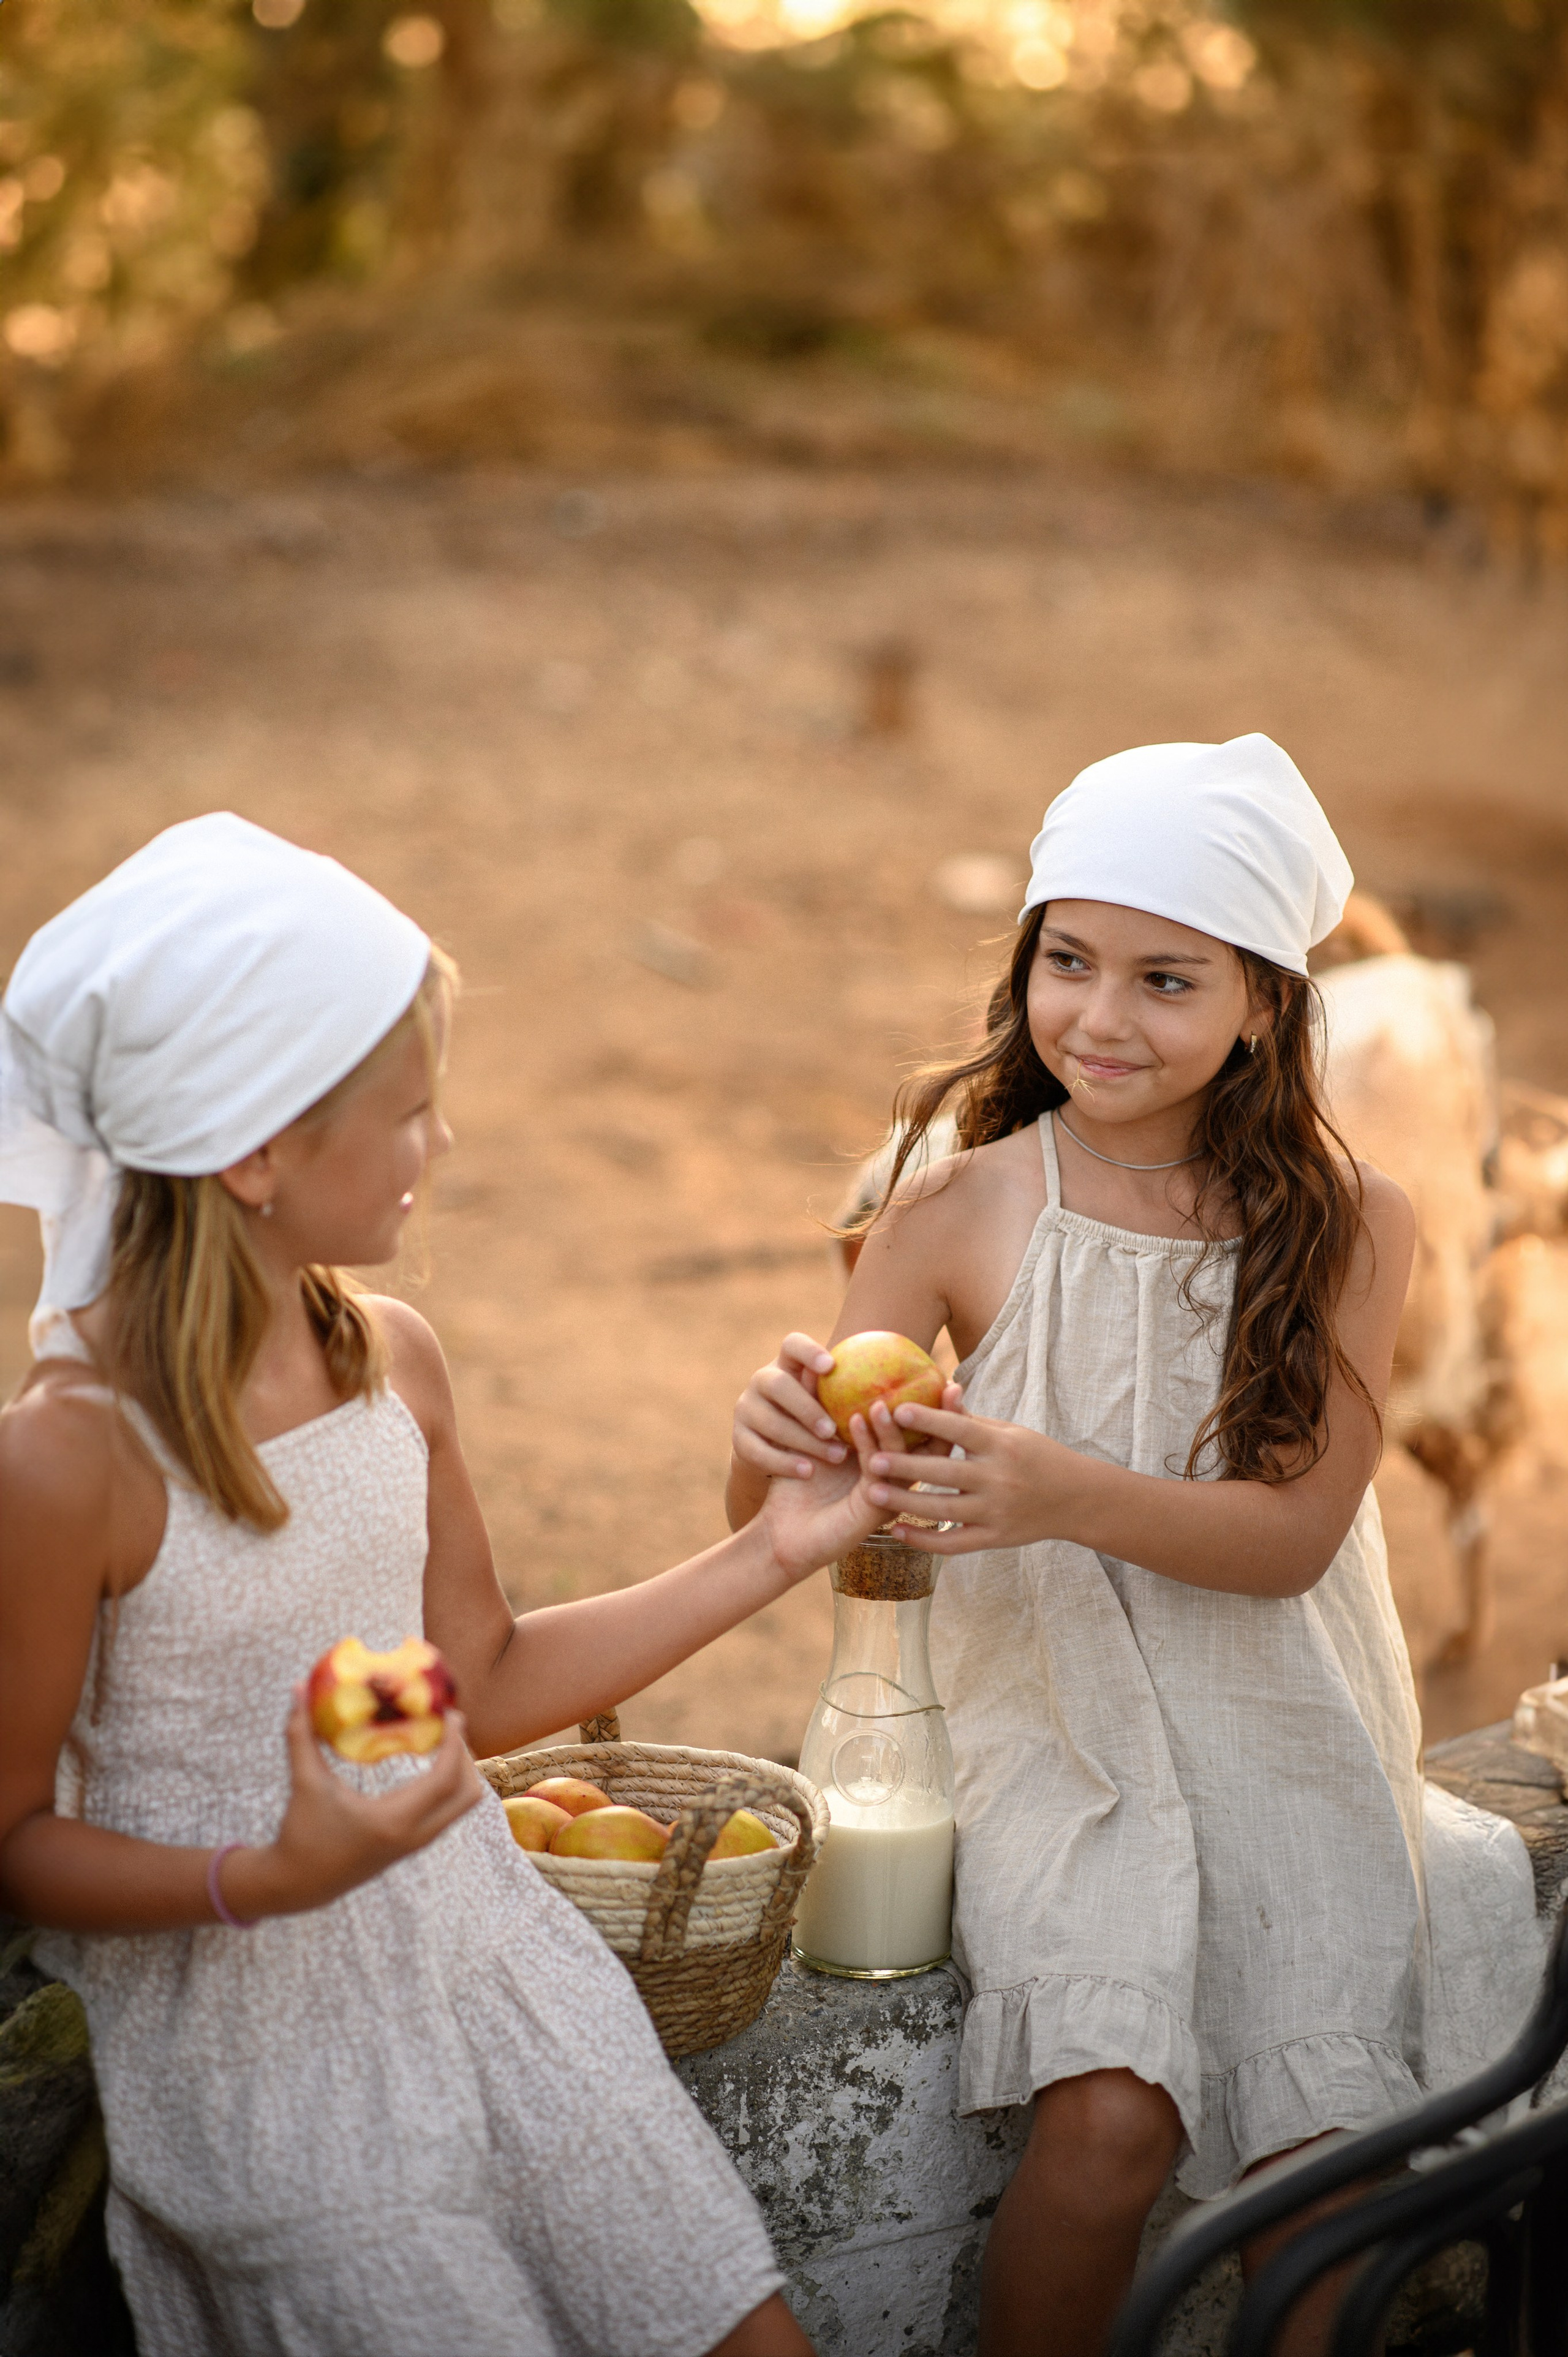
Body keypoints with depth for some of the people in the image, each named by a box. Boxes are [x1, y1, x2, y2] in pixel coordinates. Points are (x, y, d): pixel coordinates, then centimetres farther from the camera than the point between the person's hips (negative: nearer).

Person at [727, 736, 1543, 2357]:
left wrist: (1068, 1495, -30)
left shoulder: (1349, 1225, -3)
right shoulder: (962, 1209, -5)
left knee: (1337, 2148, -17)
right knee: (1112, 2115, -23)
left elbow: (1295, 1534, -11)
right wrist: (776, 1440, -31)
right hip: (1057, 1731, -1)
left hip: (1282, 1738, 1)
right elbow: (769, 1519, -6)